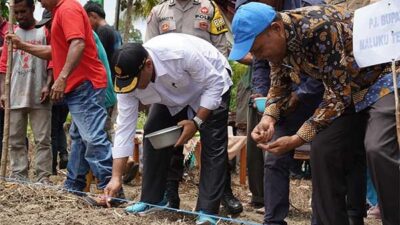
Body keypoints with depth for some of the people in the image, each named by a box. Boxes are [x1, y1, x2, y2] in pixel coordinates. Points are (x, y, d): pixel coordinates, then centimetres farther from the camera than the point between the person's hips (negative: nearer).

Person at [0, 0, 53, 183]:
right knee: (15, 141, 5)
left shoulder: (45, 32, 1)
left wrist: (47, 85, -12)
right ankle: (18, 177, 10)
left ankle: (43, 179, -1)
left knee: (42, 140, -3)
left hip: (39, 98, -3)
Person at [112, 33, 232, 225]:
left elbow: (214, 83, -29)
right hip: (173, 95, 5)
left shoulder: (179, 53, -43)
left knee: (212, 144, -16)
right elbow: (124, 126, -22)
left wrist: (196, 122, -33)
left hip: (211, 83, -5)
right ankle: (152, 199, 10)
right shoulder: (128, 77, -26)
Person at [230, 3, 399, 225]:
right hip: (352, 90, 8)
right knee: (324, 149, -4)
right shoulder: (278, 42, -6)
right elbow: (279, 86, 10)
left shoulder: (319, 28, -31)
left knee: (379, 149, -27)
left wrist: (299, 138, -22)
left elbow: (339, 93, -26)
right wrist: (268, 118, -11)